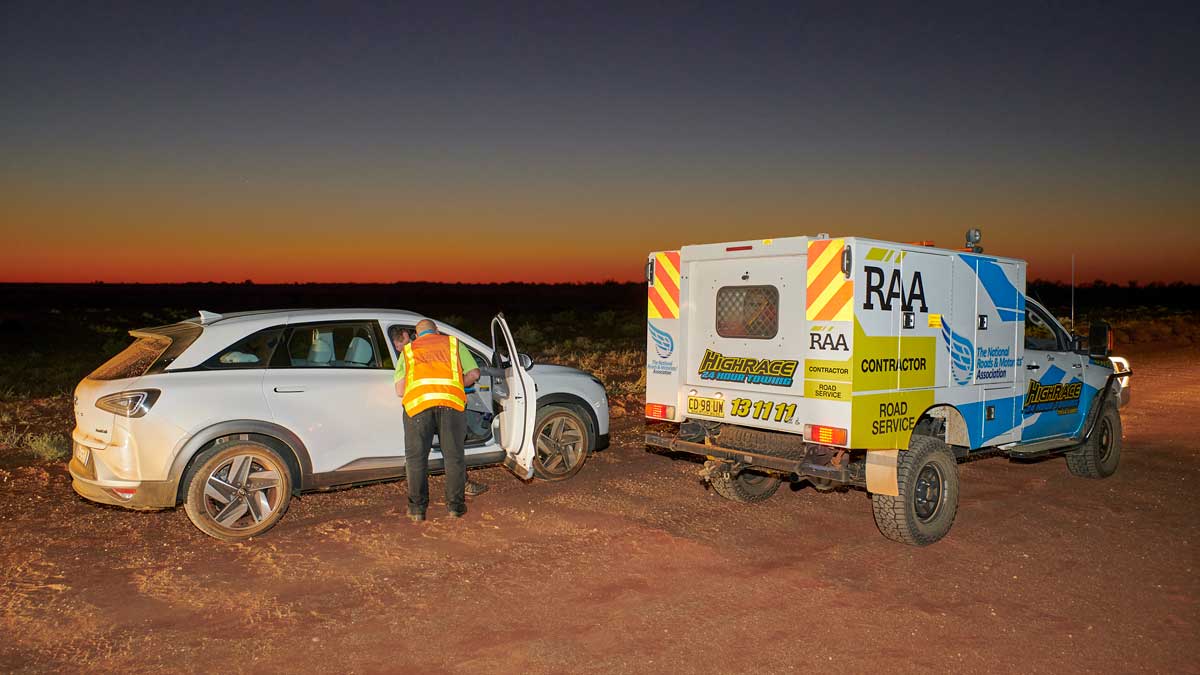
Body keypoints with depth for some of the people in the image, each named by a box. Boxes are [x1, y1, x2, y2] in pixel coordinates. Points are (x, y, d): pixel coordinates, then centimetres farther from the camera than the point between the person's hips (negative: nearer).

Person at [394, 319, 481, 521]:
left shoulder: (408, 350, 24)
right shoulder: (453, 343, 24)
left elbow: (399, 390, 14)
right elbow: (474, 373, 18)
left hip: (417, 403, 0)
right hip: (451, 401, 0)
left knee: (416, 457, 11)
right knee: (454, 456, 11)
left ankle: (417, 508, 13)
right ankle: (455, 506, 16)